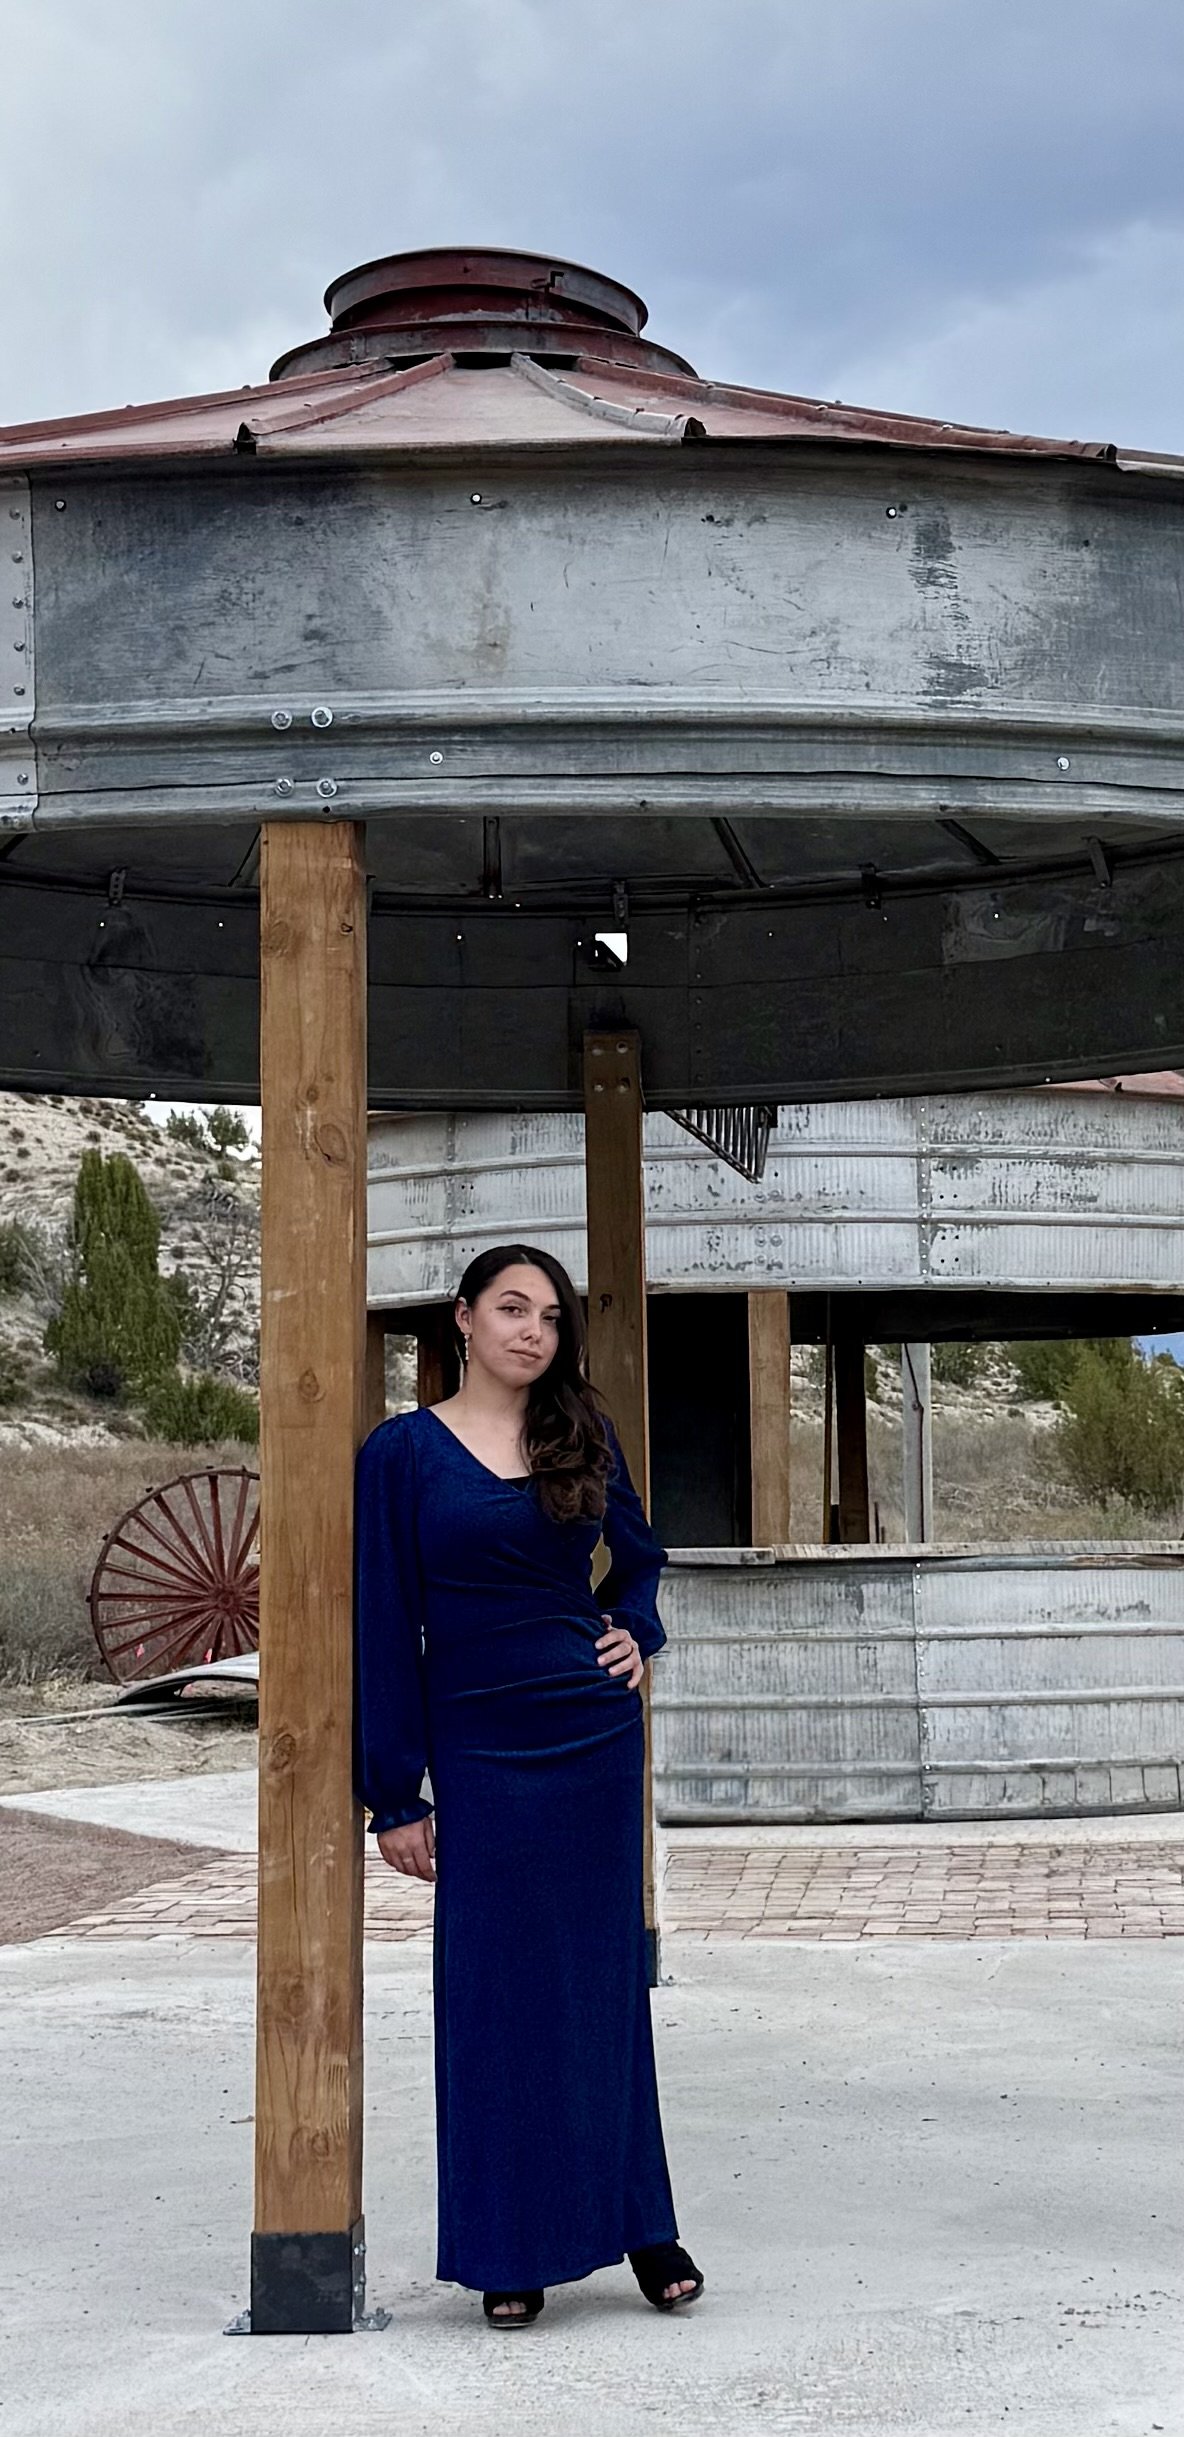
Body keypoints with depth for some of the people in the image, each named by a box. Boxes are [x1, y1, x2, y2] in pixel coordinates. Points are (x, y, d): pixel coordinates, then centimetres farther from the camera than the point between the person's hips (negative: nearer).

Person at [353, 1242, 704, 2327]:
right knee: (498, 1992, 3)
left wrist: (635, 1631, 2)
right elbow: (384, 1628, -4)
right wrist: (396, 1795, -6)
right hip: (480, 1750, -3)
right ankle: (513, 2252, 15)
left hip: (596, 1739, 3)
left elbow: (638, 1556, 23)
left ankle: (637, 2220, 21)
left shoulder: (584, 1434, 6)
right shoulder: (403, 1452, -4)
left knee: (604, 1983, 9)